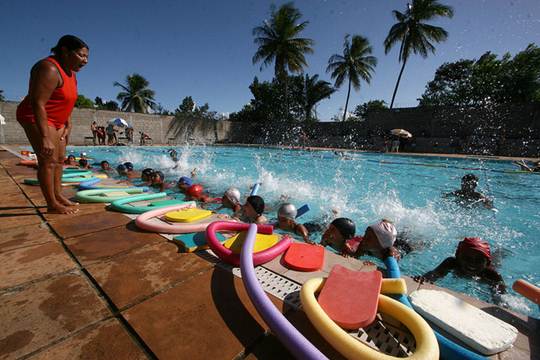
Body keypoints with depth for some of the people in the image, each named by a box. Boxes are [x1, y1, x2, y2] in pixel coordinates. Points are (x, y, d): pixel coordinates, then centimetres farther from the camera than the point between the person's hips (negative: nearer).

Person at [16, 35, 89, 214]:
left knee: (60, 159, 11)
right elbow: (37, 103, -28)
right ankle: (52, 204, -6)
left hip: (56, 120, 10)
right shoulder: (49, 69, -22)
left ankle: (58, 196, 19)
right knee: (48, 161, -11)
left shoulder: (70, 72, 8)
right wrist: (45, 138, -33)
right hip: (37, 119, -10)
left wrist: (68, 126, 14)